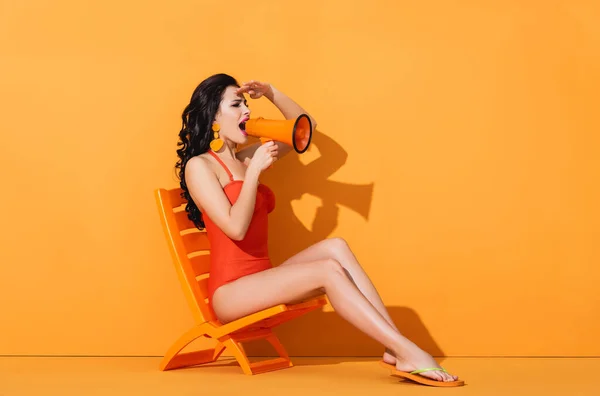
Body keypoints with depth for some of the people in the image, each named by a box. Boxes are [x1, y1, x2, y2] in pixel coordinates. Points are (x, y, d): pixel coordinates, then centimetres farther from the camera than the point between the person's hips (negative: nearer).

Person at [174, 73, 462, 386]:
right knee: (329, 271, -25)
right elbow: (236, 228, -19)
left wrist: (271, 93, 8)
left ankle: (396, 350, -24)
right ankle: (409, 353, -28)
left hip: (260, 282, 8)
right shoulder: (199, 166, -6)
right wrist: (255, 169, -14)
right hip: (230, 291, -7)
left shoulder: (243, 158, 17)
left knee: (334, 248, -16)